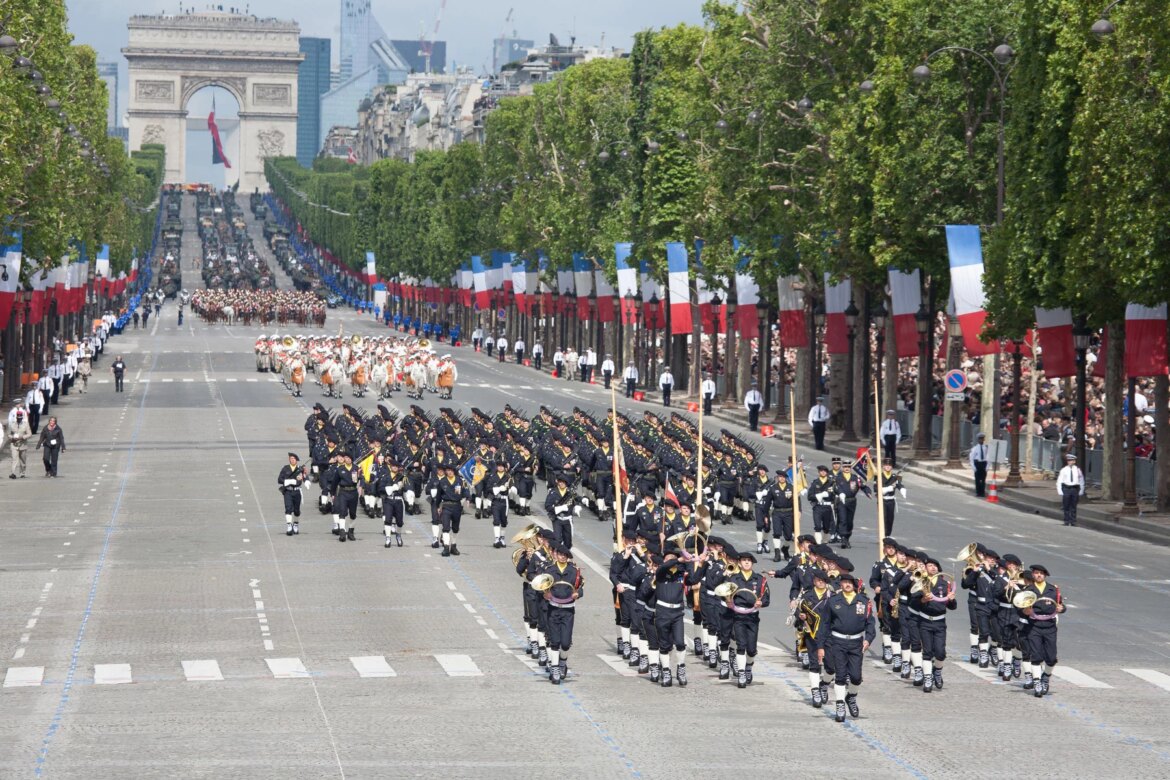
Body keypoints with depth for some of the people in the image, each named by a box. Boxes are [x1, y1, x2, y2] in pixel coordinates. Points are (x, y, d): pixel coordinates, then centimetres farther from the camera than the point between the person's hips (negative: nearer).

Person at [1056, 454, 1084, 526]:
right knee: (1066, 507, 2)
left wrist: (1081, 492, 7)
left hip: (1075, 488, 0)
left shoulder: (1077, 470, 3)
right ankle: (1067, 521, 10)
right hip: (1066, 488, 0)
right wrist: (1060, 492, -3)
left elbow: (1081, 481, 10)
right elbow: (1059, 481, 3)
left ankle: (1073, 521, 9)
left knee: (1073, 507, 3)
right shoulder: (1064, 470, 1)